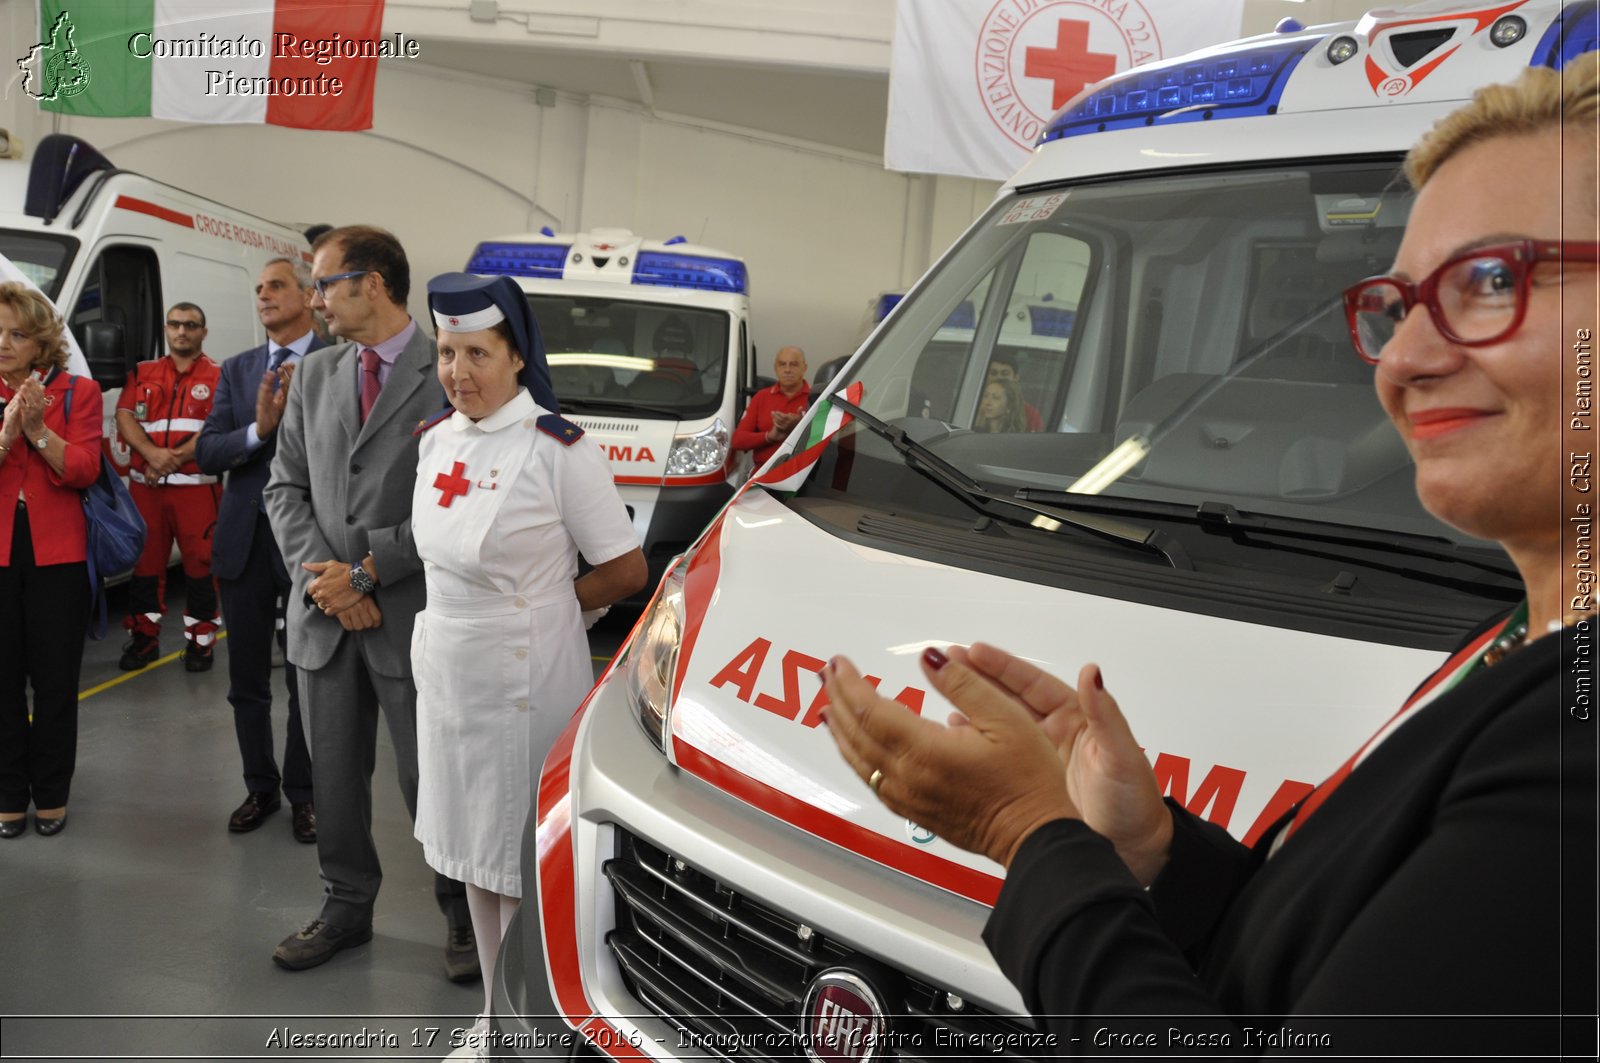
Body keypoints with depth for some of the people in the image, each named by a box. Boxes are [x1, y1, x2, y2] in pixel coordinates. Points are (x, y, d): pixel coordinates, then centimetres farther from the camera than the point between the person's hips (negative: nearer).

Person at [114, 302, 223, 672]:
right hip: (144, 485, 3)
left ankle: (200, 640, 7)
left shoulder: (218, 375, 4)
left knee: (200, 564, -1)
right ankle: (143, 638, 18)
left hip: (196, 485, -3)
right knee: (144, 561, 8)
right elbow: (124, 416, 2)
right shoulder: (142, 373, 15)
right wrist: (152, 454, -15)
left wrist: (175, 458, -14)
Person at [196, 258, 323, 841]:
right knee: (247, 678, 13)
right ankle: (260, 788, 29)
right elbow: (206, 453, 1)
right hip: (244, 540, 5)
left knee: (306, 678, 7)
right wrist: (259, 430, -15)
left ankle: (302, 793, 23)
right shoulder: (237, 370, 10)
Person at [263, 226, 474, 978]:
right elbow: (285, 487, 9)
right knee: (334, 775, 15)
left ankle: (463, 916, 22)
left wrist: (366, 570, -13)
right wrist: (322, 578, -6)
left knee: (430, 778, 3)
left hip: (412, 615, -5)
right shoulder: (315, 375, 10)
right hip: (323, 616, 6)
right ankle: (346, 908, 33)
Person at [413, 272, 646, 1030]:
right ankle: (497, 1016, 32)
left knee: (522, 870, 2)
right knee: (474, 856, 17)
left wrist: (540, 606, -5)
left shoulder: (556, 450, -15)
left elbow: (626, 570, -12)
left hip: (526, 686, -7)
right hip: (448, 676, 7)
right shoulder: (437, 439, 5)